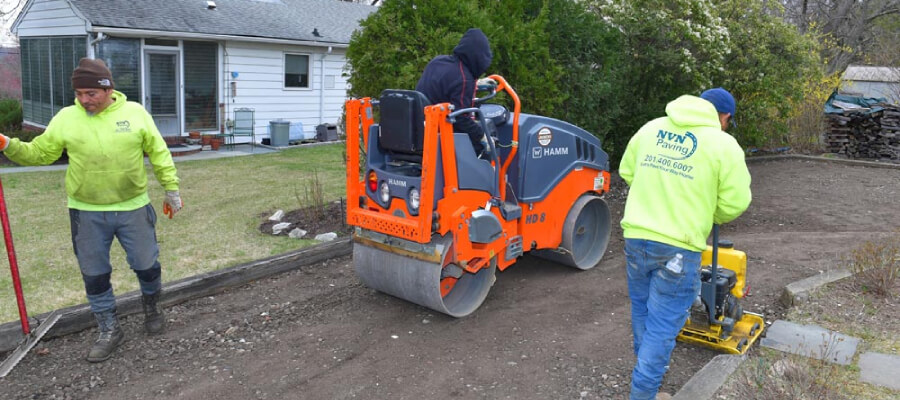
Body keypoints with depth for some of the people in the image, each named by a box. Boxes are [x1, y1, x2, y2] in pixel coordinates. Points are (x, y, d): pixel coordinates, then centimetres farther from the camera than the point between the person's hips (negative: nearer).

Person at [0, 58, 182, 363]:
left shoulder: (135, 113, -5)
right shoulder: (66, 118, -3)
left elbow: (159, 154, 1)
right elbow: (38, 153, 3)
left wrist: (171, 189, 4)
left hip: (133, 208, -1)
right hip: (87, 214, 1)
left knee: (146, 265, 10)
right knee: (94, 275, 10)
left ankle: (151, 307, 40)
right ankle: (109, 331, 26)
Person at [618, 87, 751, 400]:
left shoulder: (651, 128, 9)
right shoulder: (723, 144, -5)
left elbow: (627, 171, 17)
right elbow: (735, 202, -4)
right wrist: (711, 216, 17)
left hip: (636, 237, 5)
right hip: (678, 247, -5)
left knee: (642, 309, 23)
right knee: (663, 324, 5)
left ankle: (646, 366, 42)